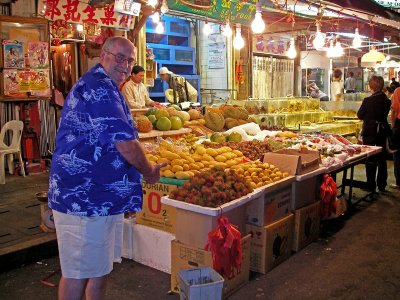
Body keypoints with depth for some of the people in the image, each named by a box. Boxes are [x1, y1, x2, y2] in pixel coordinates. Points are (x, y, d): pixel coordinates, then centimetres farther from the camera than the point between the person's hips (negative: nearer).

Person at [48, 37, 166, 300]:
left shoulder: (102, 86, 17)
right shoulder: (99, 87, -18)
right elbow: (126, 144, -21)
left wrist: (144, 168, 21)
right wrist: (149, 172, -3)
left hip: (100, 195, 11)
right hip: (85, 197, -11)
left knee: (100, 266, 20)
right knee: (80, 271, 3)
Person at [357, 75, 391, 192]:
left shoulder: (368, 100, -18)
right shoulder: (387, 100, -3)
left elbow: (360, 115, -9)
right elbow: (385, 114, 9)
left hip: (369, 132, -5)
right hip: (382, 131, 5)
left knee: (370, 160, 5)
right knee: (382, 158, 14)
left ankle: (371, 185, 11)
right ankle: (382, 185, 23)